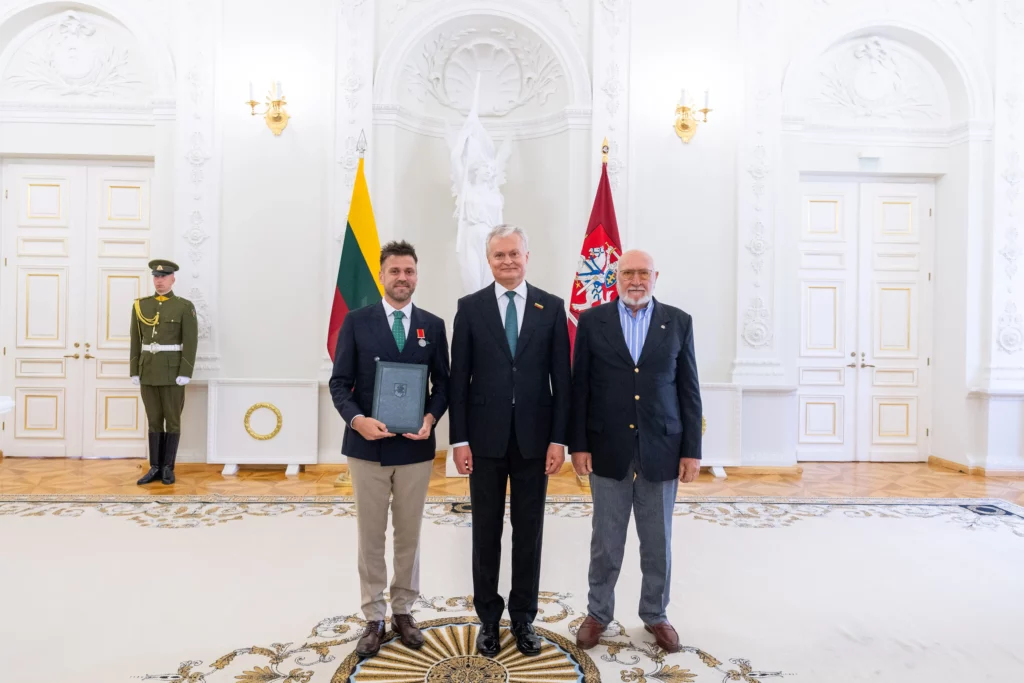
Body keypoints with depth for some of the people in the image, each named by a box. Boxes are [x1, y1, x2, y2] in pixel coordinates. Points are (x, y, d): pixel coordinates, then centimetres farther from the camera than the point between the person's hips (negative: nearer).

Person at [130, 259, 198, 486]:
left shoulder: (185, 306, -5)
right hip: (148, 371, 4)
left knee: (172, 421, 2)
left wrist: (185, 374, -16)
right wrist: (134, 372, 5)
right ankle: (155, 468, 16)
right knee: (154, 421, 9)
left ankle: (168, 468, 13)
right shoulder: (140, 306, 8)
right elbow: (136, 342, 9)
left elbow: (191, 342, -10)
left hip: (172, 371, -4)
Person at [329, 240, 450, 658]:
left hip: (415, 448, 1)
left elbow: (443, 384, 5)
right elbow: (339, 383, -2)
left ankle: (403, 612, 29)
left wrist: (431, 418, -13)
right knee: (370, 536, 9)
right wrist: (358, 419, -19)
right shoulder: (357, 321, -1)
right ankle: (373, 619, 24)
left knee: (409, 535, 13)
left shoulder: (432, 325, 4)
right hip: (367, 446, -1)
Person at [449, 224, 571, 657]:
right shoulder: (470, 307, 1)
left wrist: (558, 438, -4)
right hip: (486, 437, 0)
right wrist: (459, 439, -5)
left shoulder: (551, 307, 1)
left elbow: (561, 378, 0)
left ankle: (524, 617, 28)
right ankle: (488, 617, 28)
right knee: (486, 532, 11)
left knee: (529, 532, 11)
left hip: (533, 437, 1)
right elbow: (459, 378, -1)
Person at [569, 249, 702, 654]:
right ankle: (598, 613, 30)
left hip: (661, 450, 1)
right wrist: (578, 445, -4)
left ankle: (655, 615, 33)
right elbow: (579, 388, 0)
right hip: (609, 450, -1)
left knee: (658, 542, 13)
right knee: (605, 542, 11)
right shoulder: (592, 321, 1)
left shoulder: (678, 322, 3)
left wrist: (692, 450, -1)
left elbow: (689, 390, 3)